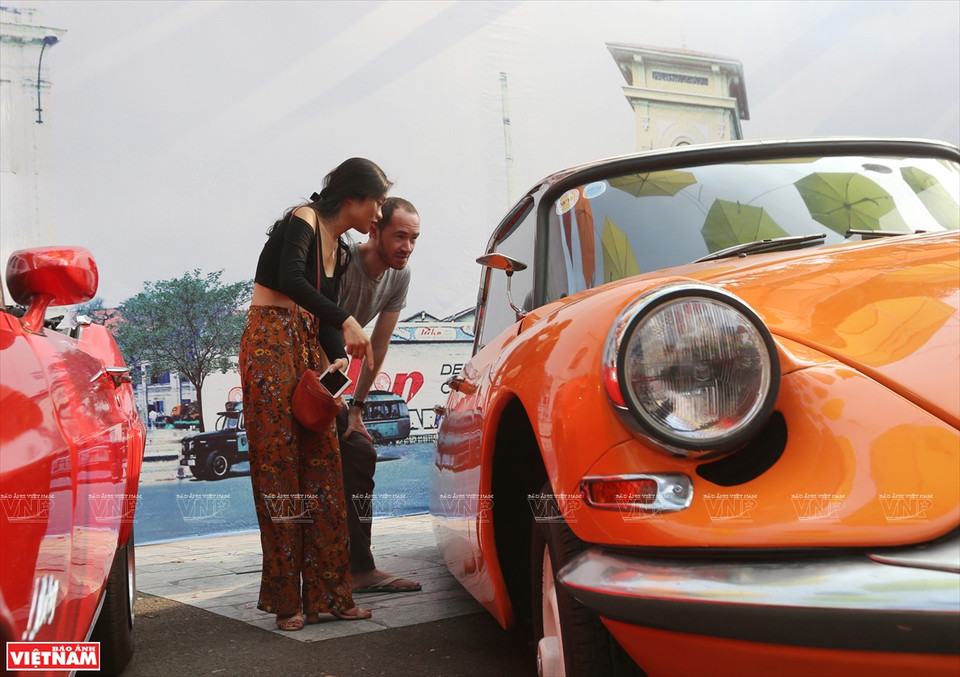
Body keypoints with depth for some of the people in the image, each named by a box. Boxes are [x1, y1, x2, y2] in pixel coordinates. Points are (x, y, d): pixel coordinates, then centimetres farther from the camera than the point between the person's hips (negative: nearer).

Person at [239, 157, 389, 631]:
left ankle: (326, 592, 5)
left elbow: (326, 314, 15)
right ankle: (287, 600, -3)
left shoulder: (341, 252, 19)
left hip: (309, 350, 8)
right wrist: (346, 321, -27)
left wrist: (339, 357, -4)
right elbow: (290, 280, -22)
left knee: (322, 467, 1)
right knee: (279, 465, -8)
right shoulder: (304, 220, -5)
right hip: (270, 345, -8)